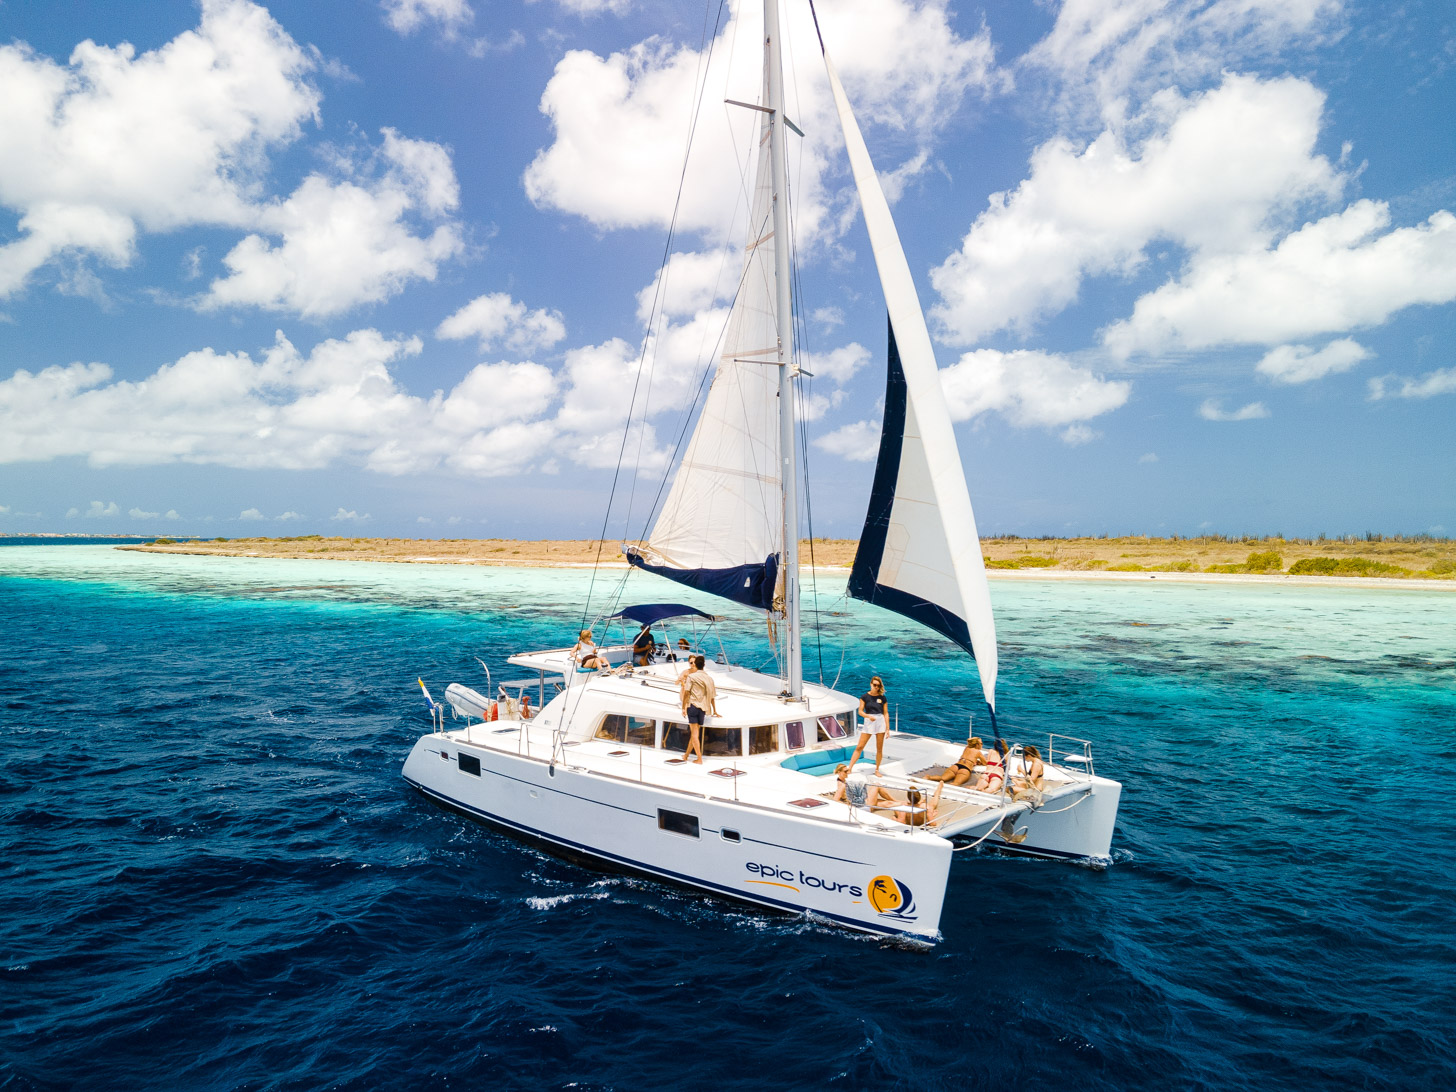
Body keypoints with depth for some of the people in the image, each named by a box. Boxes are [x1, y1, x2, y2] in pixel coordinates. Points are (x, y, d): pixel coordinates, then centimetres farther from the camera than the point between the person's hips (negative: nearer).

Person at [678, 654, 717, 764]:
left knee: (694, 733, -2)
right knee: (695, 732, 15)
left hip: (693, 705, -5)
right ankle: (686, 754, 30)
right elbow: (712, 696, 13)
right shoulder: (709, 678, 7)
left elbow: (686, 693, -10)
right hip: (703, 708, 5)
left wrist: (683, 707, -3)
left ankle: (699, 759, -6)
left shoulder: (691, 677, -5)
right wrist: (714, 710, 23)